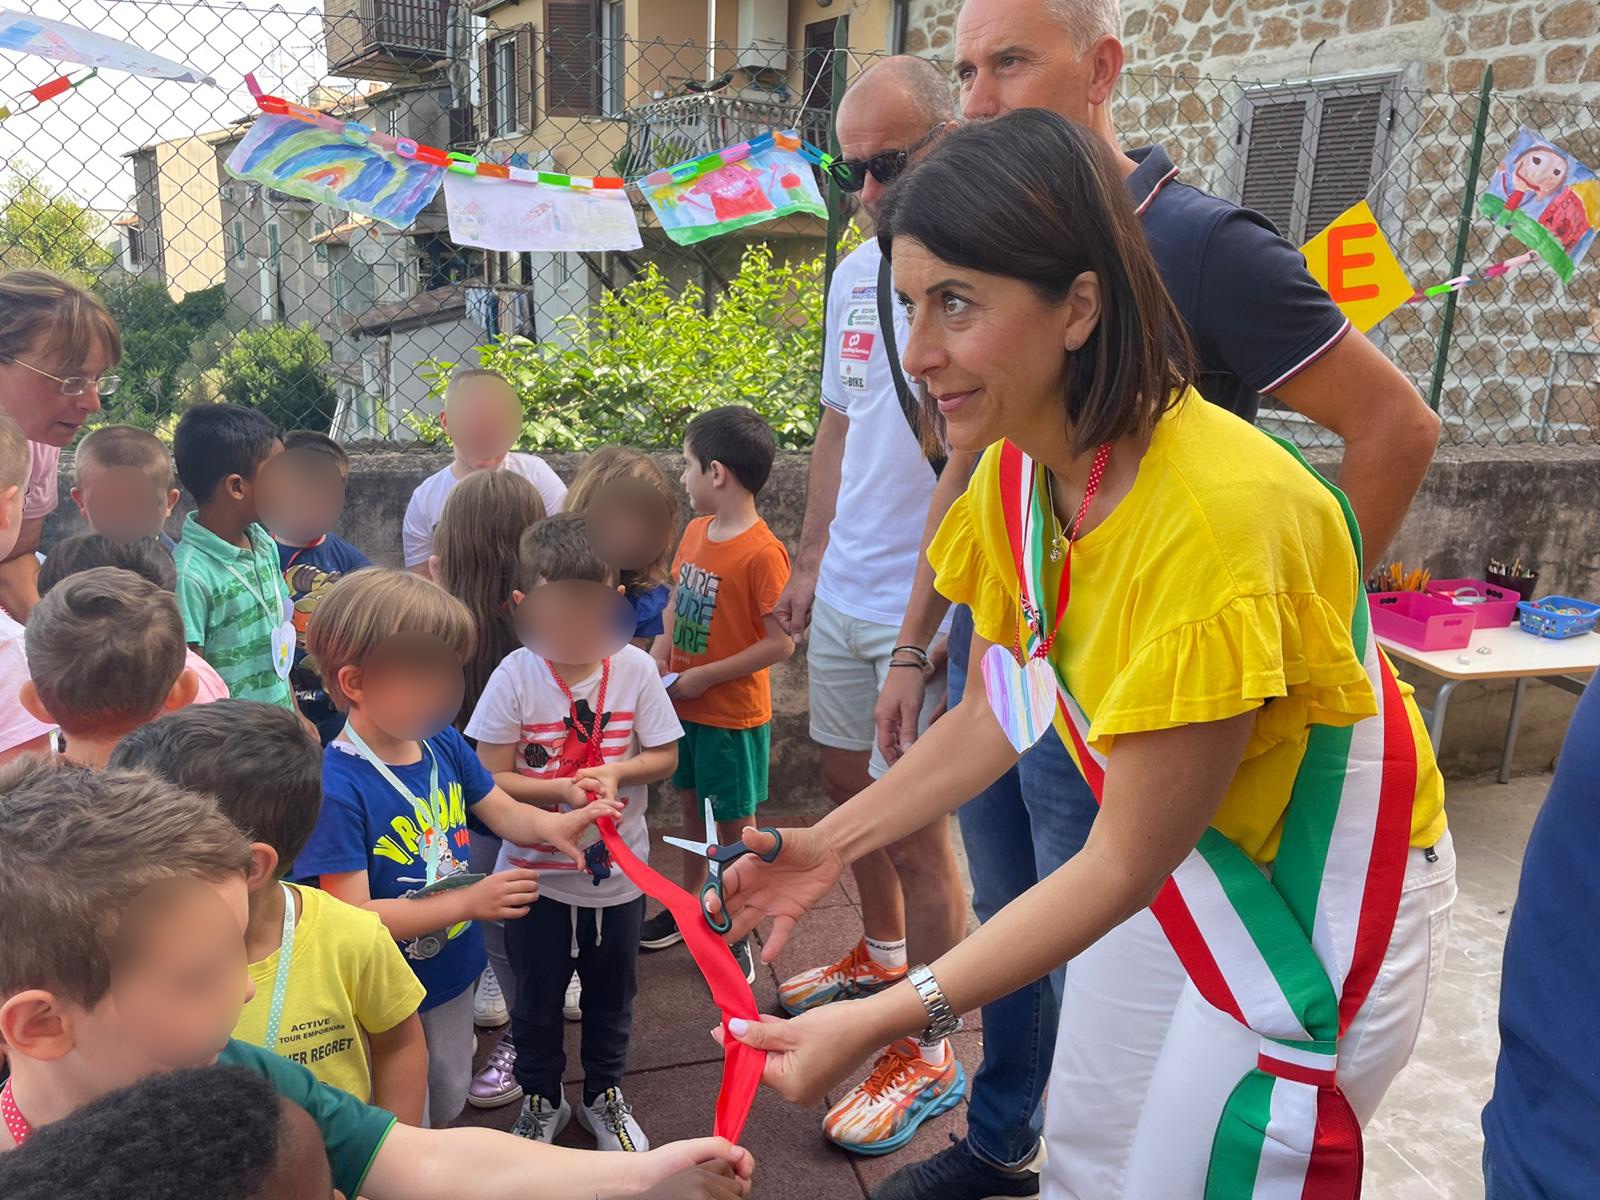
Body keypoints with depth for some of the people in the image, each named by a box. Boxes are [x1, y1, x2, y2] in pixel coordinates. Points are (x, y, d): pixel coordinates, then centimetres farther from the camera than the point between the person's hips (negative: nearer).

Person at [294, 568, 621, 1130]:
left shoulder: (444, 743, -8)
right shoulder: (335, 786, -29)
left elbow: (505, 813, 3)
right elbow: (352, 917, -29)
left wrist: (554, 825, -19)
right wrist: (470, 902, -32)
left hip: (454, 973, 7)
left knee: (447, 1106, 29)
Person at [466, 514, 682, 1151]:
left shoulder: (635, 668, -12)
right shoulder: (515, 677, -16)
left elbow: (665, 756, -4)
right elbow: (490, 779, -13)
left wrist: (615, 772, -23)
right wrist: (563, 790, -27)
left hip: (619, 869, 1)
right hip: (536, 874, -1)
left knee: (612, 993, 21)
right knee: (536, 997, 19)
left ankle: (604, 1093, 46)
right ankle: (541, 1097, 45)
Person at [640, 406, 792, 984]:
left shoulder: (762, 553, -23)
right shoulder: (695, 531, 2)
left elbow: (781, 641, -23)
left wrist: (704, 677, -20)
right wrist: (659, 659, -3)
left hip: (732, 714, -7)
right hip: (683, 706, 7)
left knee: (734, 825, 7)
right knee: (693, 806, 22)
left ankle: (737, 935, 24)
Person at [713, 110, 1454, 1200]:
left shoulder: (1213, 514, -35)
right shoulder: (1014, 473, -11)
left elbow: (1121, 864, -26)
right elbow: (995, 716, 2)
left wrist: (886, 1020, -26)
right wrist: (829, 847, -2)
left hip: (1317, 895, -6)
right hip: (1169, 861, 7)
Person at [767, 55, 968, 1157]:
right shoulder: (856, 271, 10)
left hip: (930, 605, -8)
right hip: (844, 592, 8)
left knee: (914, 821, -1)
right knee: (848, 782, 19)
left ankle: (930, 1057, 18)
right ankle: (881, 956, 43)